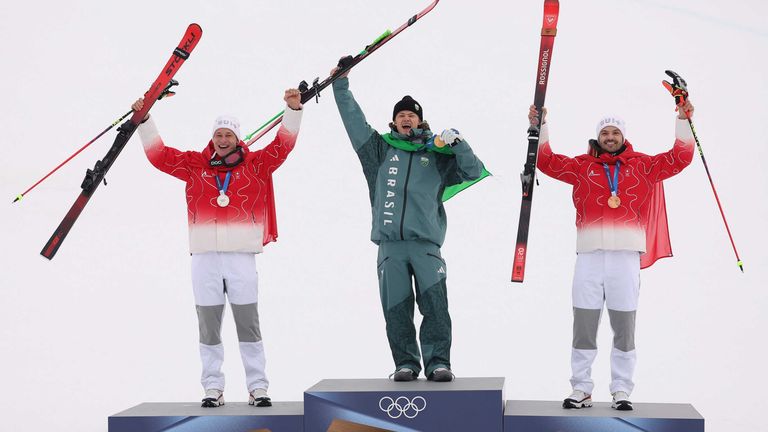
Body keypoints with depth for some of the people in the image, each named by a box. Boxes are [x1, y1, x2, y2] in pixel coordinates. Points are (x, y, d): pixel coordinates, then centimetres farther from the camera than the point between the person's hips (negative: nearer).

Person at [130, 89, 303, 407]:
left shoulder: (255, 165, 7)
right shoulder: (195, 165, 9)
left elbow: (282, 145, 1)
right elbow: (159, 155, 9)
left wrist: (293, 110, -8)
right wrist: (144, 121, 4)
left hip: (241, 258, -1)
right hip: (205, 258, 1)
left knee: (248, 325, 3)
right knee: (208, 327, 6)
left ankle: (257, 387, 8)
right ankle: (212, 388, 12)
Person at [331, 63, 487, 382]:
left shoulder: (436, 155, 15)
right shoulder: (380, 150, 17)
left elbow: (473, 172, 10)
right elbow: (353, 120, 16)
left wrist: (457, 143, -4)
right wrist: (341, 85, 14)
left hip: (426, 244, -1)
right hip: (390, 245, 1)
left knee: (435, 307, -10)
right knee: (396, 310, -1)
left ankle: (438, 362, -6)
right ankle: (405, 363, 6)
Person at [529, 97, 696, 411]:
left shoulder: (641, 166, 11)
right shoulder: (582, 166, 12)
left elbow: (679, 158, 9)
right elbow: (548, 162, 9)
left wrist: (682, 122, 4)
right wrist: (540, 128, 4)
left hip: (625, 257, 0)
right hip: (589, 257, 1)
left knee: (624, 330, 5)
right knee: (583, 328, 3)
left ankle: (622, 391, 12)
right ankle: (581, 390, 11)